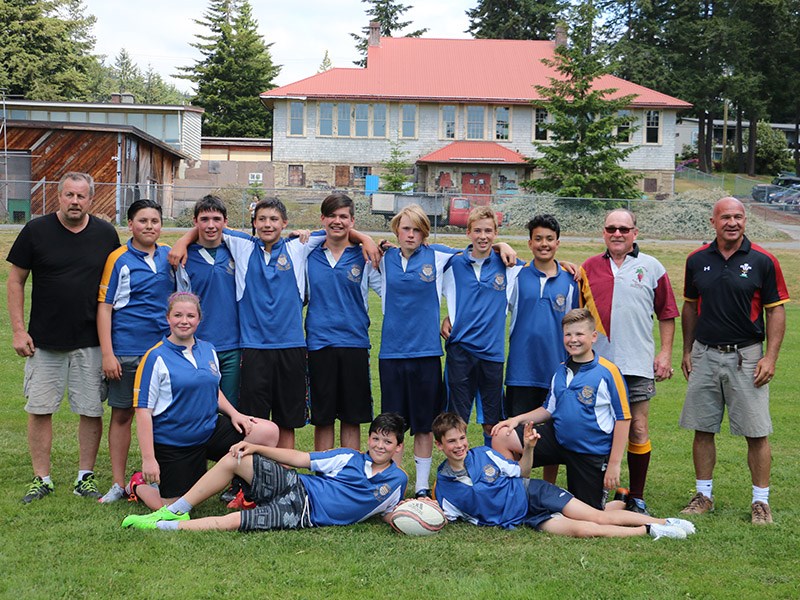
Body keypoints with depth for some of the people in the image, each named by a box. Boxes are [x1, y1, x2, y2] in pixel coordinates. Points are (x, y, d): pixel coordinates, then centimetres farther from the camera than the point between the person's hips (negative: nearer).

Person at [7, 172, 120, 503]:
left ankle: (86, 477, 16)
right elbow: (15, 281, 3)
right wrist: (18, 330, -4)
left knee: (91, 411, 4)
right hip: (44, 340, -1)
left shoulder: (106, 234, 3)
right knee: (39, 409, 2)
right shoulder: (36, 231, -2)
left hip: (91, 342, 1)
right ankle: (41, 479, 14)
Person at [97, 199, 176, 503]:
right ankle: (118, 483, 13)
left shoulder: (169, 255, 7)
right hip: (127, 350, -3)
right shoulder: (118, 259, -4)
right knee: (122, 414, 4)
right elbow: (104, 306, -5)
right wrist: (107, 353, -10)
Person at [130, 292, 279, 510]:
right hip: (172, 443, -5)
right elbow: (143, 410, -14)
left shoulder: (208, 351, 6)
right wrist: (148, 459, -18)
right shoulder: (156, 358, -12)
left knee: (268, 432, -10)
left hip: (210, 429, 5)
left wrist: (234, 413, 3)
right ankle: (139, 485, 29)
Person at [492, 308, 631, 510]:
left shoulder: (608, 372, -14)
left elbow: (623, 418, -12)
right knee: (502, 437, -8)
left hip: (591, 453, -5)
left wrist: (614, 463, -14)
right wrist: (517, 419, 0)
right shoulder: (561, 372, 5)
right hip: (558, 441, 5)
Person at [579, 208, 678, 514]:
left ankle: (637, 497, 10)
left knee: (638, 430, 1)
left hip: (637, 364, -1)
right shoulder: (589, 268, 9)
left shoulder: (651, 267, 5)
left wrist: (665, 353, 2)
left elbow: (667, 314, 8)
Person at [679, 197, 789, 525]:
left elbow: (776, 311, -2)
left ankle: (760, 500, 11)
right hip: (705, 356, 3)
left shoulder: (763, 261, -5)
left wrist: (770, 357, -9)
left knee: (756, 432, -1)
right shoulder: (697, 260, 4)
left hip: (746, 356, -3)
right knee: (702, 429, 7)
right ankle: (704, 495, 20)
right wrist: (687, 351, 11)